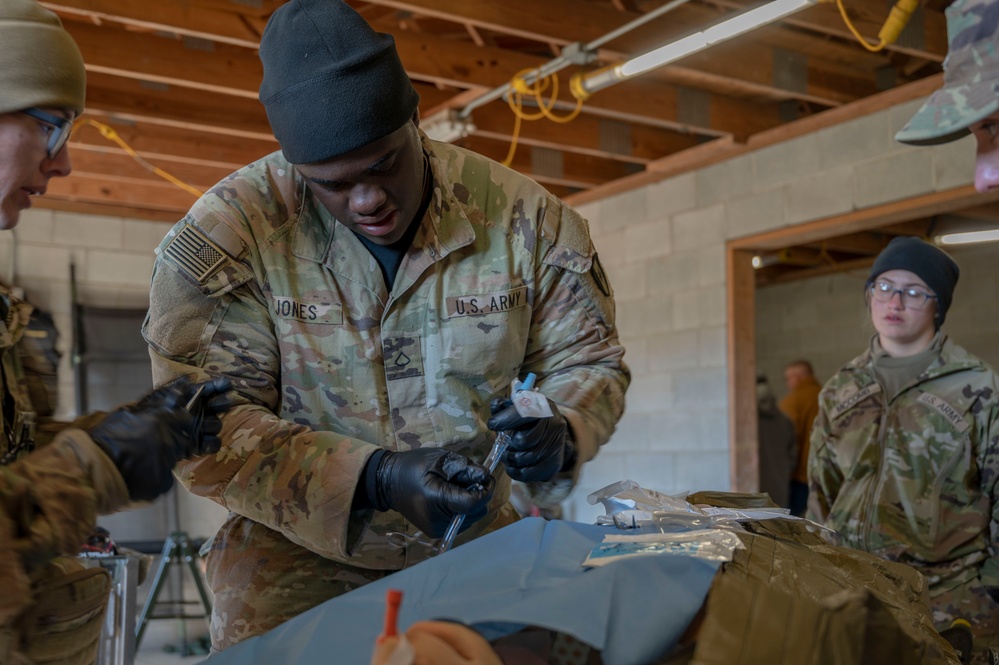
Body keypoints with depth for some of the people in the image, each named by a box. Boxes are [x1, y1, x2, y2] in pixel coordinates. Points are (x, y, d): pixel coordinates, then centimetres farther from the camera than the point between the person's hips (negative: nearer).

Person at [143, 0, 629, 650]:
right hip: (297, 559, -1)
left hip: (474, 548, 2)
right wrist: (375, 479, -30)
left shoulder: (527, 218, -10)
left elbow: (589, 362, 1)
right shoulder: (226, 231, -17)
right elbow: (205, 424, -19)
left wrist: (558, 435, -22)